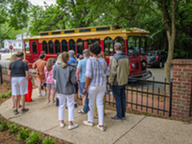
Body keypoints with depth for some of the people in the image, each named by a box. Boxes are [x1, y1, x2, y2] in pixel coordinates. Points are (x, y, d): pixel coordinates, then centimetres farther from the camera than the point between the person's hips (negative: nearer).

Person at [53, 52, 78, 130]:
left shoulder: (56, 67, -9)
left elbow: (54, 76, 7)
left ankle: (61, 122, 29)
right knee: (70, 106, 10)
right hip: (69, 90, -3)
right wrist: (75, 82, 5)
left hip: (59, 89, 3)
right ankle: (70, 124, 14)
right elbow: (73, 81, -17)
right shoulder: (71, 68, -18)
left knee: (61, 105, 18)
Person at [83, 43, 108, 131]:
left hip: (92, 85, -5)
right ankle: (101, 125, 13)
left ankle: (90, 121, 34)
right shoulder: (103, 61, 0)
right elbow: (105, 74, 6)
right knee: (100, 103, 12)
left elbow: (89, 76, -21)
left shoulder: (90, 61, -18)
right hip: (102, 85, 5)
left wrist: (85, 88, -14)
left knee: (90, 103, 15)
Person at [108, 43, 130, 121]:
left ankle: (119, 116, 13)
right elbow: (128, 70, 11)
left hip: (116, 82, -7)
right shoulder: (126, 57, 3)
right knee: (123, 98, 14)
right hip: (124, 82, 7)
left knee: (117, 99, 3)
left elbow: (112, 71, -18)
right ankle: (123, 115, 25)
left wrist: (111, 81, -7)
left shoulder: (115, 58, -19)